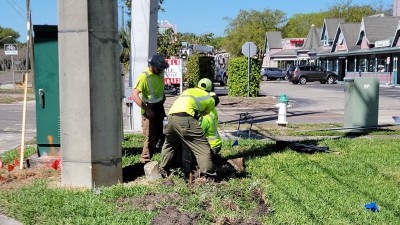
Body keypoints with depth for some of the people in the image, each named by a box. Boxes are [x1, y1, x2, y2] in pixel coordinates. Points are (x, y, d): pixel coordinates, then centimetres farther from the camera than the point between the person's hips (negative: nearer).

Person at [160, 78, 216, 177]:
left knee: (169, 144, 27)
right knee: (202, 146, 0)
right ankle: (208, 172, -7)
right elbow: (203, 113, 29)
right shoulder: (210, 99, 21)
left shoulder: (188, 91, 33)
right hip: (185, 118, -6)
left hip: (171, 116, 6)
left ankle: (163, 168, 36)